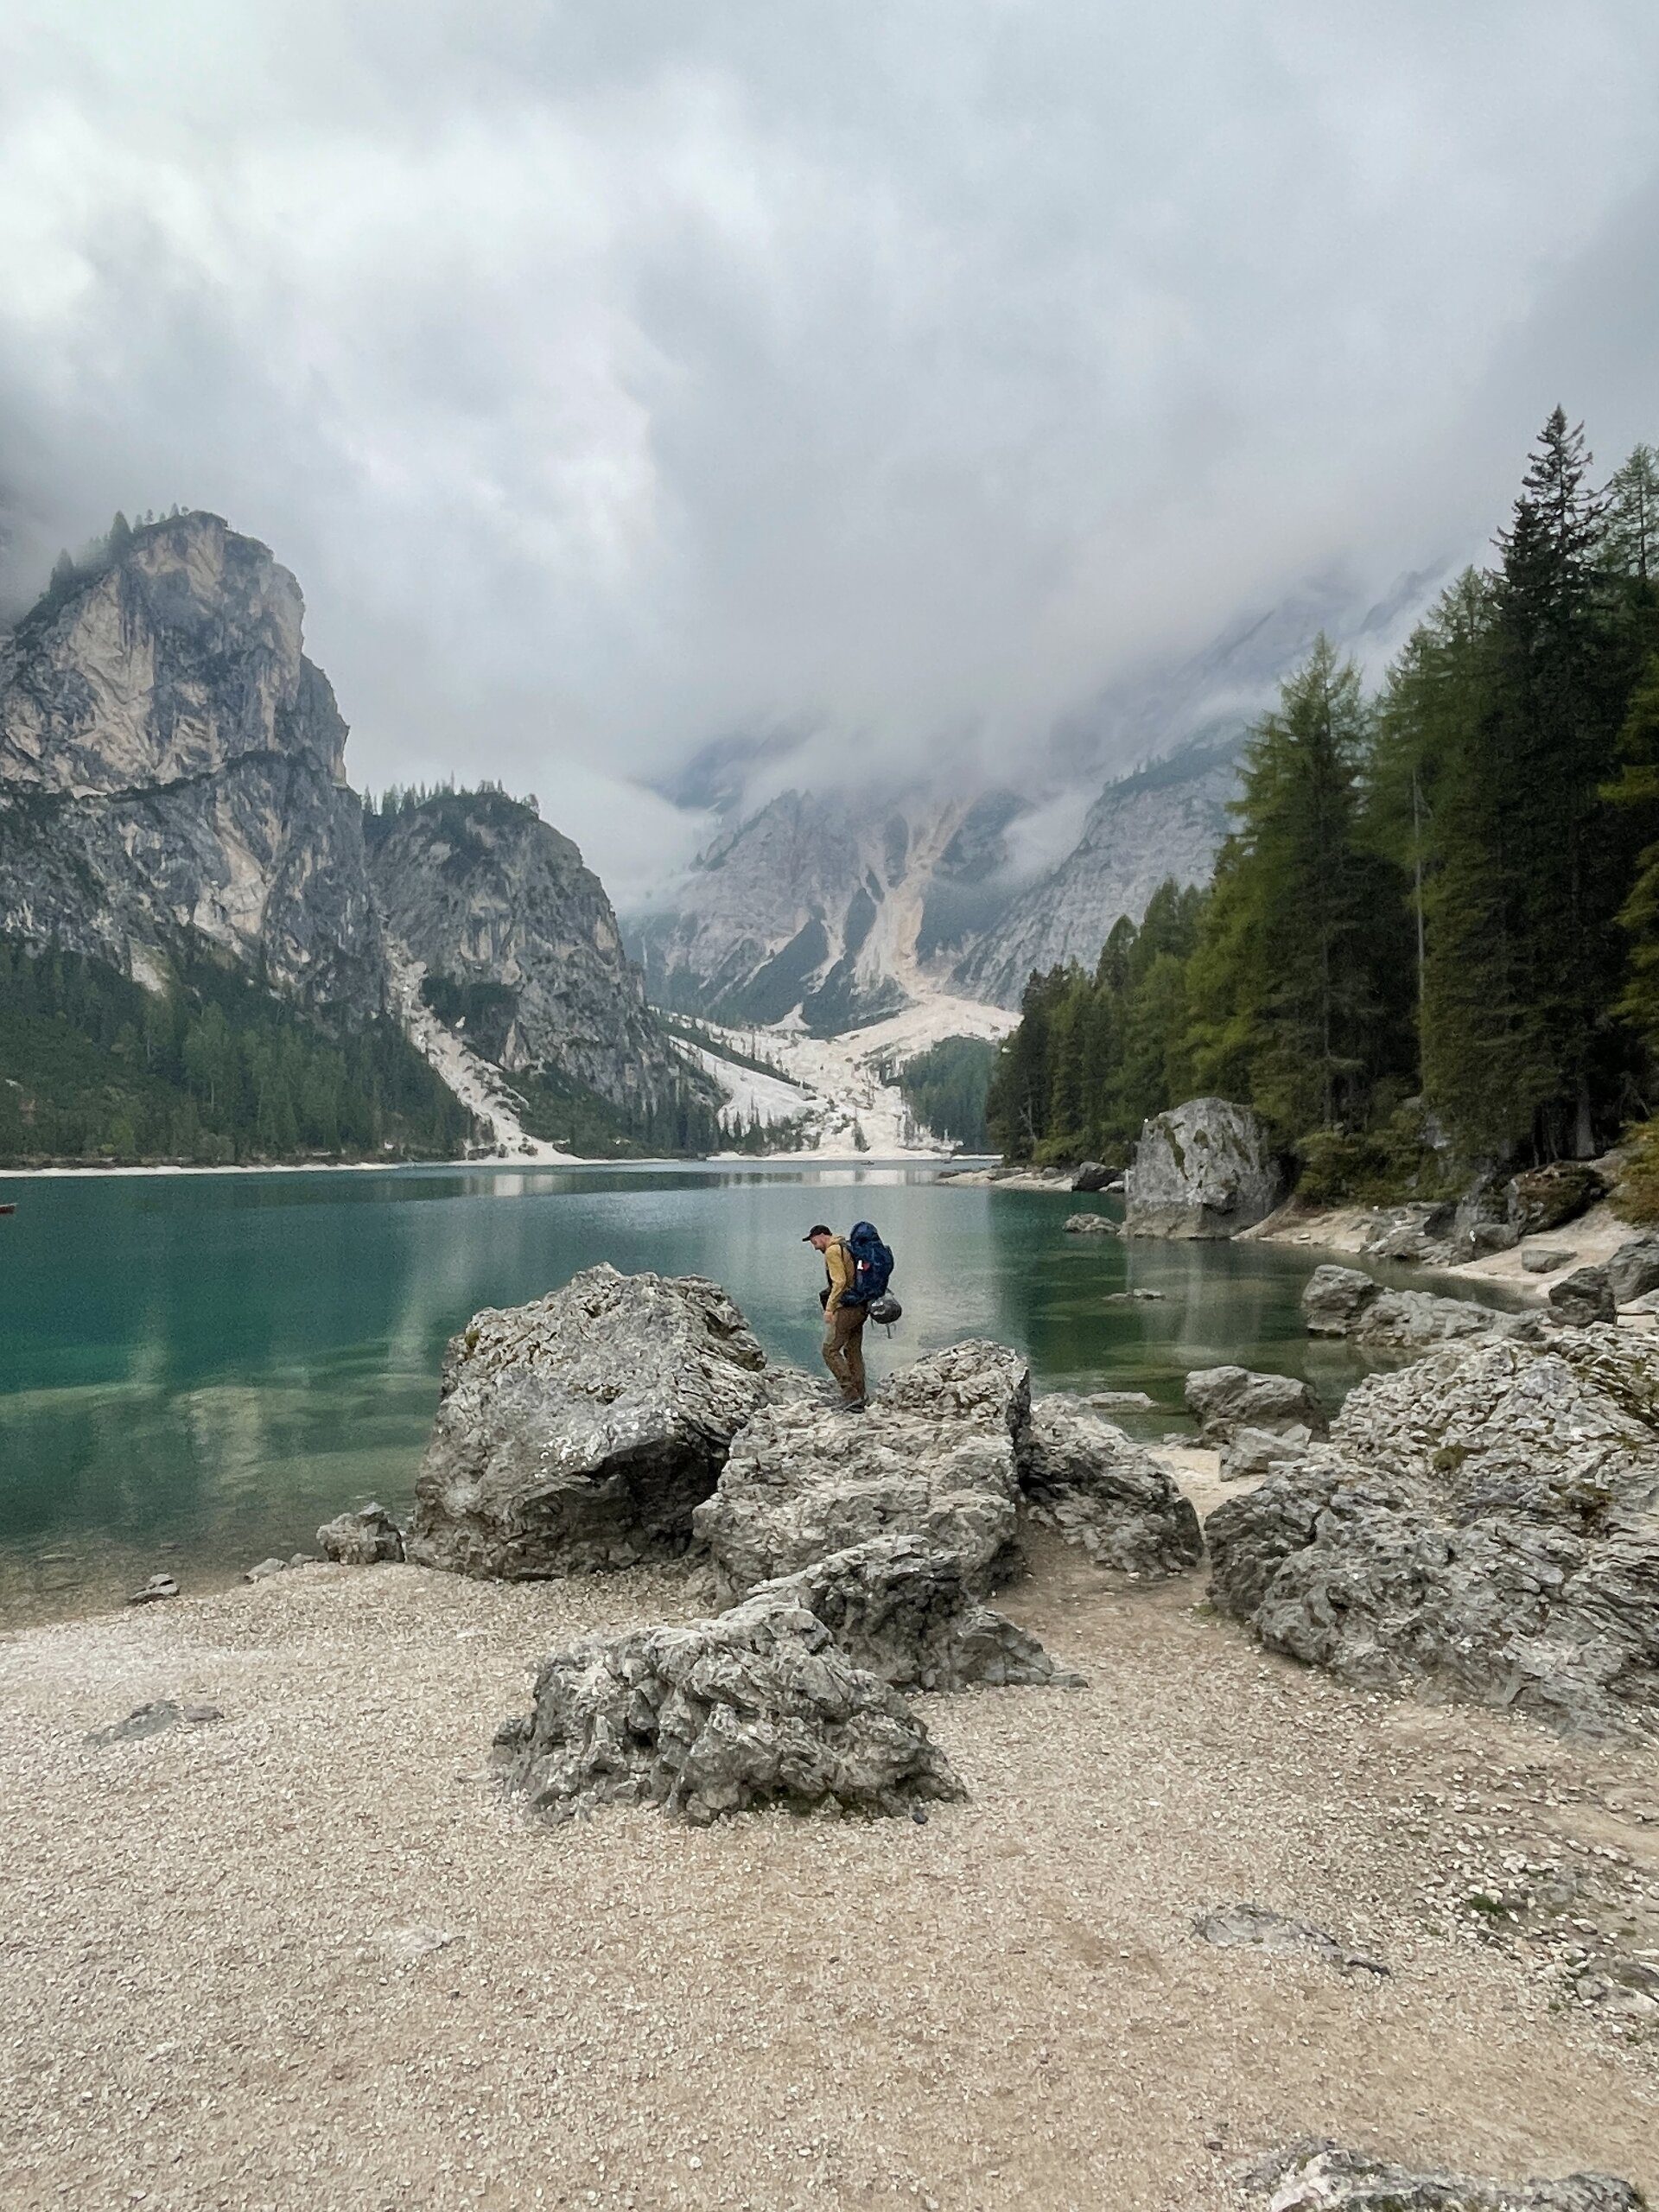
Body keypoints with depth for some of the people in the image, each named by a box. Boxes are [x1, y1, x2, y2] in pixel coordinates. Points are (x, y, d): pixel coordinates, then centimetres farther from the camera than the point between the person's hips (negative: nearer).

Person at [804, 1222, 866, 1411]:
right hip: (860, 1307, 10)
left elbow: (839, 1282, -19)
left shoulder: (833, 1251, -10)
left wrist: (829, 1308, -18)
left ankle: (850, 1395, -13)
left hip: (845, 1308, -10)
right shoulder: (847, 1248, 19)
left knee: (830, 1350, -7)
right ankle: (858, 1401, 13)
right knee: (854, 1352, 12)